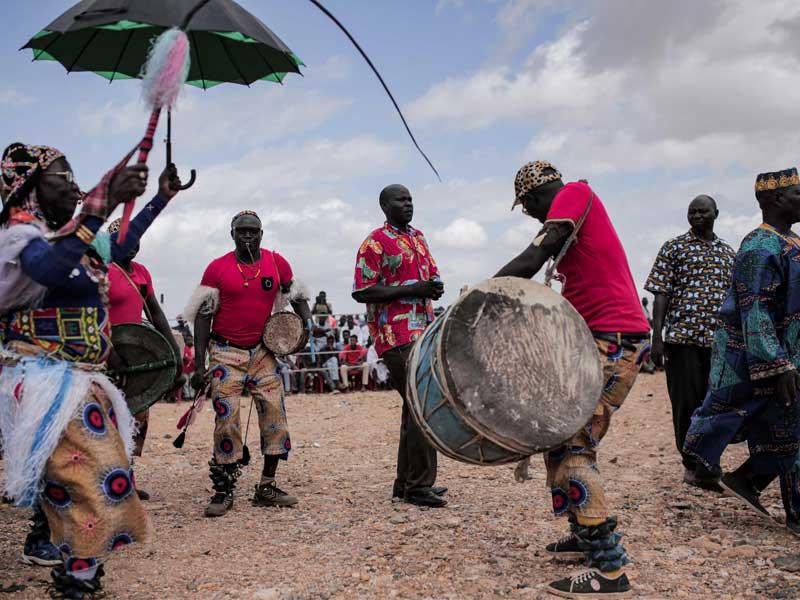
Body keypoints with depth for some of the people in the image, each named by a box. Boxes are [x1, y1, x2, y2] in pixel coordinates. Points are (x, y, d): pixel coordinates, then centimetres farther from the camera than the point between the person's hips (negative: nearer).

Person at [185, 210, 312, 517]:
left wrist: (308, 323, -3)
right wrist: (199, 365, -5)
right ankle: (223, 491, 6)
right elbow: (203, 316, -2)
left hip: (263, 352, 3)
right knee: (226, 420, -5)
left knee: (275, 414, -1)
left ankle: (267, 487, 11)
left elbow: (297, 296, 17)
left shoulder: (277, 263, 3)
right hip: (226, 353, -2)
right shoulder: (217, 268, -3)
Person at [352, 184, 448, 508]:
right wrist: (411, 289, -19)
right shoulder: (375, 243, -7)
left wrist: (435, 285, -1)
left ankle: (406, 483, 23)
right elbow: (361, 292, -13)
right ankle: (419, 486, -4)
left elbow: (433, 274, 25)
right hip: (397, 337, -8)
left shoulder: (418, 237, 17)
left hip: (423, 332, 9)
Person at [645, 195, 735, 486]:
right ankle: (691, 465, 14)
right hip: (682, 338, -3)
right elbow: (661, 295, -2)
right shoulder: (673, 248, 3)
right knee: (686, 403, 1)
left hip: (719, 340, 3)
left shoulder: (729, 254, 14)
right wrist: (657, 337, -10)